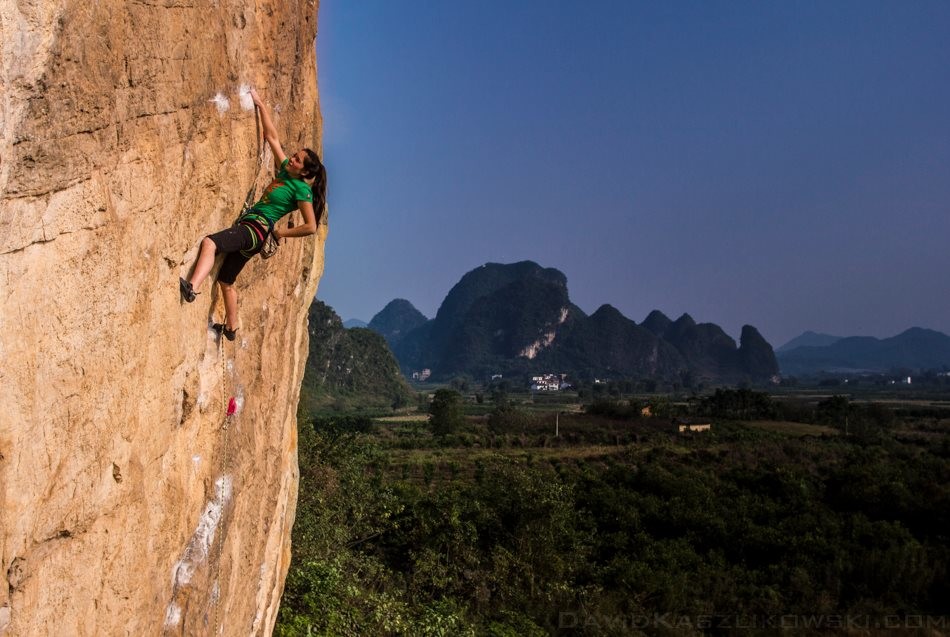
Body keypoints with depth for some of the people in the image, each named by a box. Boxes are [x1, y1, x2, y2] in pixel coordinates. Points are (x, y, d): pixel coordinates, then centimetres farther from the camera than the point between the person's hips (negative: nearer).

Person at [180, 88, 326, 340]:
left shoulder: (301, 189, -10)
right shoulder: (284, 171, 12)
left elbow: (311, 227, -14)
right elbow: (272, 137, 17)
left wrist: (282, 232, -7)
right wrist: (260, 104, 17)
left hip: (256, 230, -9)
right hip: (247, 227, 9)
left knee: (209, 242, -34)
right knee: (226, 280, 16)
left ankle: (192, 287, -52)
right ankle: (231, 327, 30)